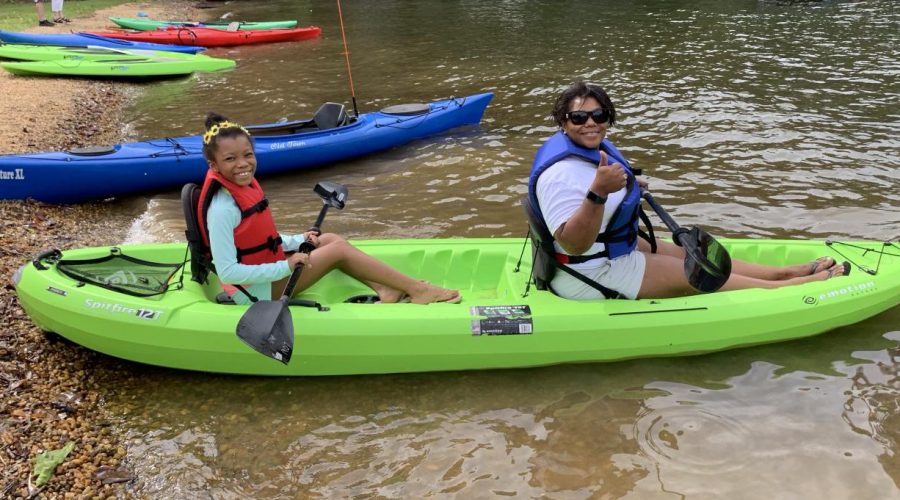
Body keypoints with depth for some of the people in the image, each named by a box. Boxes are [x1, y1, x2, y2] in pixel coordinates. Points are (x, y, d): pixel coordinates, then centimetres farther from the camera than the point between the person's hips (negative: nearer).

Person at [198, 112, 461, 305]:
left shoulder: (245, 185, 2)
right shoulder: (223, 208, -26)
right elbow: (227, 272, -29)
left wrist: (297, 241, 3)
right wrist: (284, 267, -28)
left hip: (266, 273, 9)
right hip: (255, 293, -9)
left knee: (330, 239, 7)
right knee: (339, 250, -8)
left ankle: (387, 291, 1)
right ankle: (418, 289, -1)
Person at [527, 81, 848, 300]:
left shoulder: (595, 147, 2)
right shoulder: (561, 172, -30)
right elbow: (574, 245, -38)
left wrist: (627, 189, 14)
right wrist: (597, 192, -49)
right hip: (592, 276, -10)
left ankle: (789, 272, 27)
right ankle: (799, 286, 13)